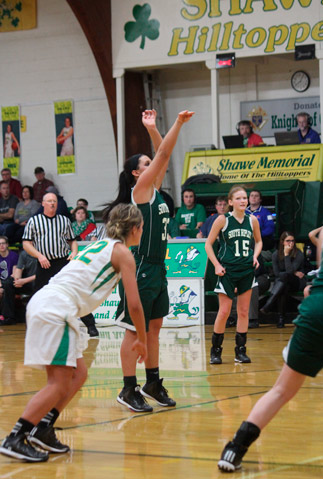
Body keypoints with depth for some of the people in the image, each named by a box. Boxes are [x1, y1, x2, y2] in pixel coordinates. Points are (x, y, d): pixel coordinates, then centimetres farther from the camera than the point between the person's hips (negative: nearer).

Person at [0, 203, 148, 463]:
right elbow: (134, 304, 0)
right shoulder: (122, 253, 2)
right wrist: (142, 341, 12)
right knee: (59, 384, -9)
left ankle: (42, 430, 10)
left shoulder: (100, 245, 26)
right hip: (56, 308, -9)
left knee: (78, 374, 14)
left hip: (42, 303, 9)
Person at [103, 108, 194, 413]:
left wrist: (152, 129, 7)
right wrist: (178, 122, -10)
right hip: (141, 270, -9)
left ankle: (152, 384, 21)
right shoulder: (141, 188, -9)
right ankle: (128, 390, -1)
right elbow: (163, 155, -13)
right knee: (135, 330, -5)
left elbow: (163, 155, 16)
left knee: (154, 327, 13)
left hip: (157, 268, 9)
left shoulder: (153, 189, 13)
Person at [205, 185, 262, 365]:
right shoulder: (223, 220, -6)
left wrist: (255, 256, 2)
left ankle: (241, 350, 15)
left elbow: (258, 241, 20)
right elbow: (208, 244, 0)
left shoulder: (252, 220, 3)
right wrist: (217, 265, -8)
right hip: (227, 270, -3)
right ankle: (216, 351, 9)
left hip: (247, 270, 3)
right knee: (224, 312, -4)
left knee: (244, 312, 6)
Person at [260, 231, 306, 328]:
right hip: (282, 283, 2)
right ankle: (281, 318, -37)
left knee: (284, 276, -35)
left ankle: (269, 305, -47)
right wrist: (294, 273, -10)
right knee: (284, 288, -35)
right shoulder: (276, 254, -1)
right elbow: (276, 273, -3)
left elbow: (290, 270, -21)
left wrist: (287, 254, -21)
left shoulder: (298, 254, -10)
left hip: (298, 283, -2)